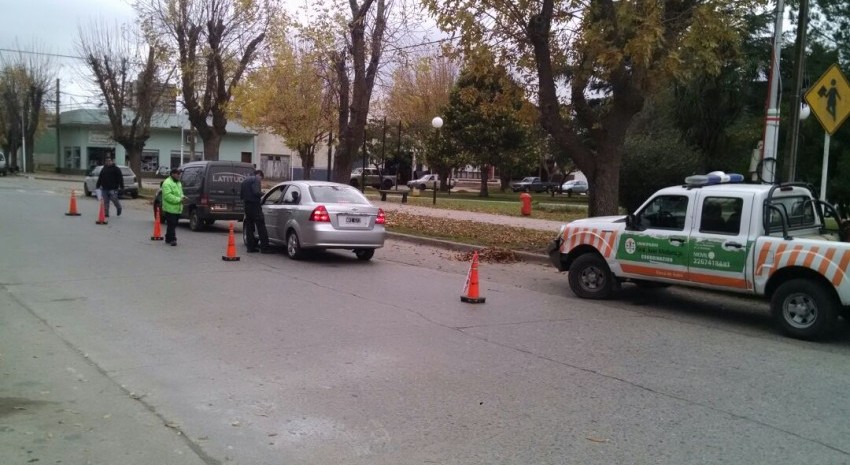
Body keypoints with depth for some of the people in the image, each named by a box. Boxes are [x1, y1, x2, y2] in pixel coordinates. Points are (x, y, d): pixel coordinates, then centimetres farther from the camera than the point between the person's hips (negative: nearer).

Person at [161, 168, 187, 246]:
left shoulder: (178, 183, 19)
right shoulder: (167, 183, -13)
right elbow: (168, 196, -22)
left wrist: (182, 197, 3)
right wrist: (179, 199, -24)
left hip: (177, 209, 9)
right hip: (170, 208, -9)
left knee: (173, 225, 13)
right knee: (171, 224, -10)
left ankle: (168, 239, 23)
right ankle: (172, 239, -10)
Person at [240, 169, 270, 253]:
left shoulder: (245, 180, 19)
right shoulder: (256, 180, -7)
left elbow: (241, 194, 19)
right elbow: (256, 192, -20)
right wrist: (262, 193, -3)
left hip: (247, 205, 8)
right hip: (254, 205, -8)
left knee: (249, 227, 11)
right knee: (261, 227, -6)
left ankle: (251, 247, 11)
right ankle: (264, 247, -8)